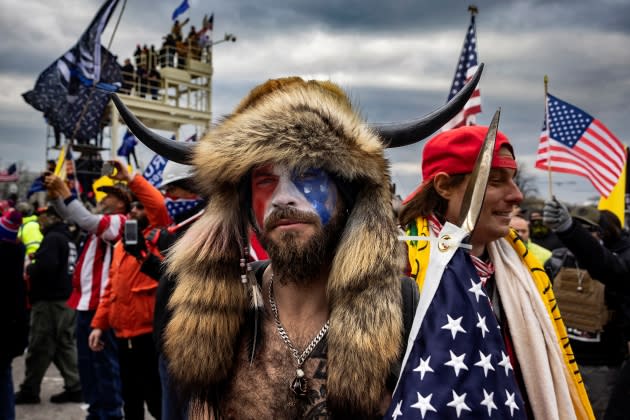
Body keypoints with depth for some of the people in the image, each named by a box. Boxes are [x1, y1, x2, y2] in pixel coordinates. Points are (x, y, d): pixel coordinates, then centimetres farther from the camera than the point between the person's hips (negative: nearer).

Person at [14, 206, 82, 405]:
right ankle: (75, 387, 11)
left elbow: (45, 266, -27)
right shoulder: (68, 238, 15)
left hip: (49, 300, -9)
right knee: (66, 344, 11)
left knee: (39, 346, 1)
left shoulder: (52, 238, -14)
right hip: (67, 299, 9)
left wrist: (29, 268, -7)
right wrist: (36, 263, 14)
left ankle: (29, 390, 11)